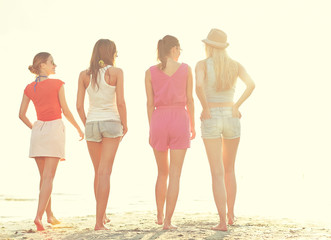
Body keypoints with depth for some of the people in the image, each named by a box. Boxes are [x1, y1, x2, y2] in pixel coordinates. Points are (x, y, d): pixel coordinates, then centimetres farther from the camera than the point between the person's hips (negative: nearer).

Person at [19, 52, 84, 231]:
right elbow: (65, 111, -5)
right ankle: (39, 216, -18)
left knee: (44, 177, 15)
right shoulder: (57, 84, -5)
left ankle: (49, 215, 21)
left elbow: (22, 114, 8)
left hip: (37, 130, 5)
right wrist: (79, 128, 7)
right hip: (54, 129, -5)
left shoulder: (29, 88, 8)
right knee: (48, 177, -7)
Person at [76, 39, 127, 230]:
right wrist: (125, 125, 1)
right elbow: (120, 102, -11)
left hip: (92, 123, 4)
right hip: (111, 122, -3)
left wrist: (87, 125, 16)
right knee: (105, 172, -6)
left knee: (99, 171, 17)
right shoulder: (116, 72, -5)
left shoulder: (85, 75, 5)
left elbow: (79, 105, 3)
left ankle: (103, 215, 27)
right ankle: (99, 221, -11)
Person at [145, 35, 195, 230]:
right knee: (175, 175, 0)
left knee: (162, 172, 19)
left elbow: (150, 104, 3)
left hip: (159, 121, 2)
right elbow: (189, 100, 0)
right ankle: (168, 221, -5)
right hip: (180, 120, -2)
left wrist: (152, 131, 9)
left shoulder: (151, 72, 3)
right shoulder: (185, 69, 0)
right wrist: (192, 126, 9)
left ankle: (160, 215, 26)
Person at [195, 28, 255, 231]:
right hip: (231, 118, 3)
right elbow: (251, 84, -13)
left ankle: (223, 222, -7)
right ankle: (231, 214, 28)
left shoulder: (202, 65, -4)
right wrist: (237, 106, -5)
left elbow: (199, 86, -25)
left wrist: (205, 108, -11)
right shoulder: (236, 65, 5)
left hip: (211, 120, -3)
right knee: (229, 170, 21)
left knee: (217, 173, -1)